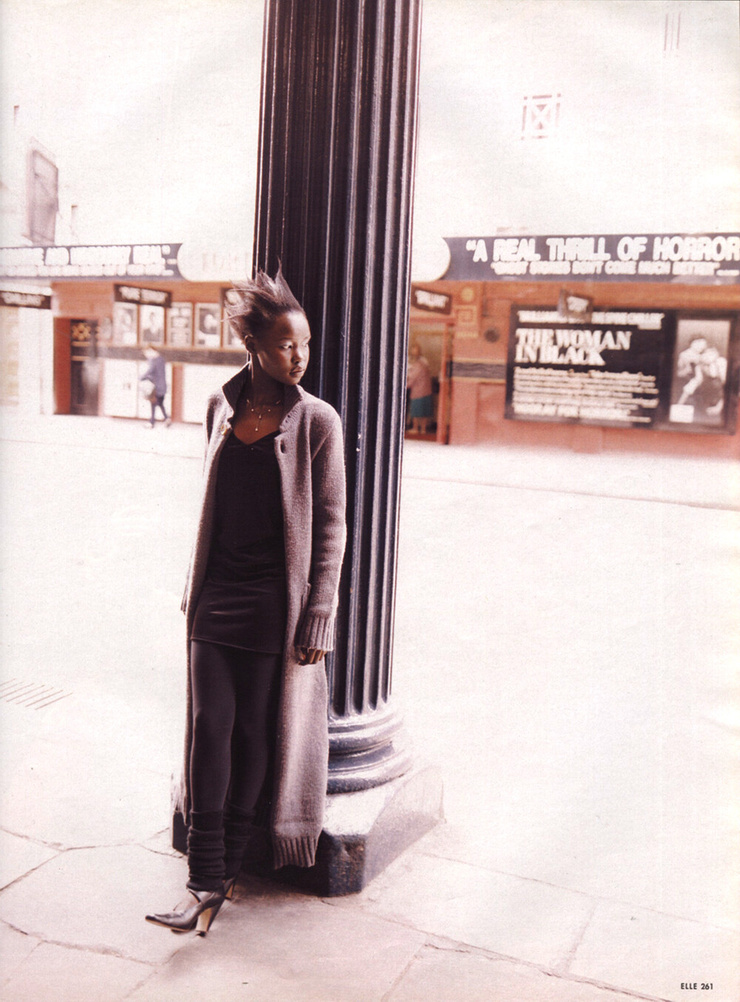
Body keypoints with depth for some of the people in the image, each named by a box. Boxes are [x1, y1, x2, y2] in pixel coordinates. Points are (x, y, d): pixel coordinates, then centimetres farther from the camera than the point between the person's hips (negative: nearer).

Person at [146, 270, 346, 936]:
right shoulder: (221, 407, 5)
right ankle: (207, 883, 12)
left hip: (276, 602, -3)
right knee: (210, 726, 2)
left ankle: (226, 868, 25)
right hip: (217, 594, 4)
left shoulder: (317, 421, -7)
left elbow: (331, 526, -6)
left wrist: (319, 615, -9)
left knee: (256, 732, 7)